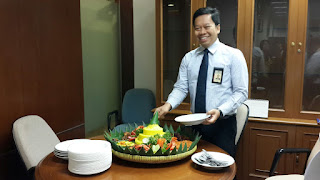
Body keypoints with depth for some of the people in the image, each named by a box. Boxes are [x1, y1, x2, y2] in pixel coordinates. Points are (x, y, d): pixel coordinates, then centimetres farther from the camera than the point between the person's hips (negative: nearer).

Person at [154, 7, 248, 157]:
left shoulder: (233, 55, -4)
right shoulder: (188, 58, 7)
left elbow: (241, 92, -8)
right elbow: (181, 88, 3)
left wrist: (220, 111, -23)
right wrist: (168, 105, -18)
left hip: (222, 124, -3)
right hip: (195, 124, 3)